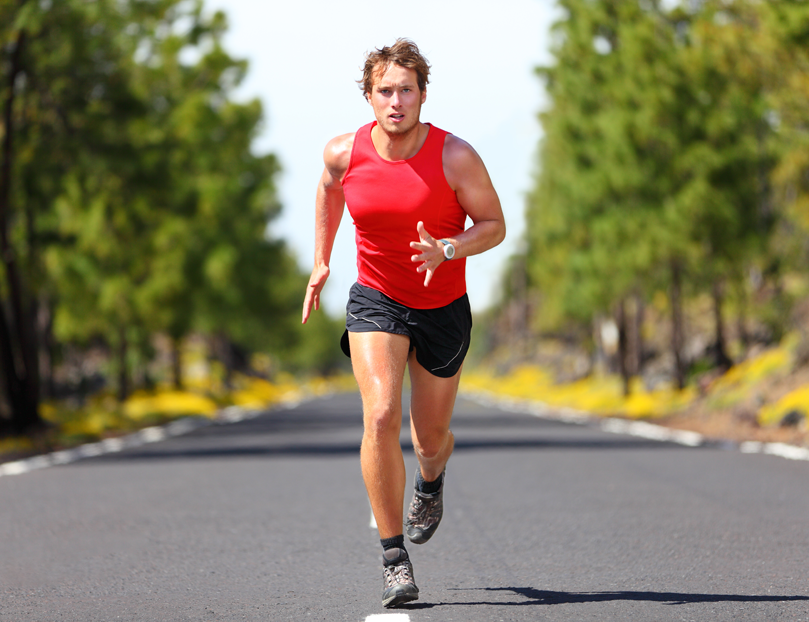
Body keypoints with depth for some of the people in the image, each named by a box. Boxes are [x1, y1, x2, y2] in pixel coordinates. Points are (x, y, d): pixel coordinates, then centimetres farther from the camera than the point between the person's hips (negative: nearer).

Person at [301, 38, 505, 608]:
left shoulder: (455, 157, -17)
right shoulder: (345, 152, -10)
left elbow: (494, 225, -8)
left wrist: (447, 251, -27)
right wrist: (321, 261, 15)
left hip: (443, 307, 0)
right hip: (375, 300, 0)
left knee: (431, 437, 12)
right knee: (380, 417, -22)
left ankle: (431, 480, 53)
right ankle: (394, 558, -15)